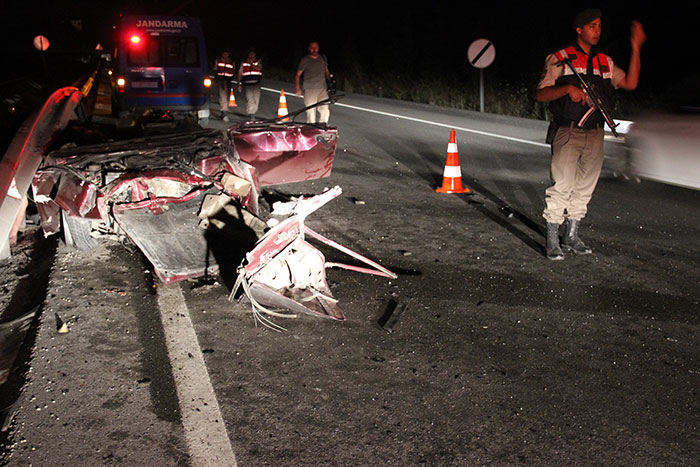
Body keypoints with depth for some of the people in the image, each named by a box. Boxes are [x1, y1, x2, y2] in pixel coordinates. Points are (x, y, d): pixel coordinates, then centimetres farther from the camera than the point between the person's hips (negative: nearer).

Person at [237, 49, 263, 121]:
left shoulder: (258, 61, 9)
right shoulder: (243, 62, 12)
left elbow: (259, 68, -11)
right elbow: (240, 73, 12)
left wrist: (251, 64, -6)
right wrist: (239, 84, 7)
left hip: (256, 83, 1)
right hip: (247, 83, -1)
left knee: (256, 99, -1)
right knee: (249, 99, -10)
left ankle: (252, 113, 16)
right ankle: (250, 114, -7)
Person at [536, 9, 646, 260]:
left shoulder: (605, 62, 15)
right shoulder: (560, 59, 0)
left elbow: (630, 83, 9)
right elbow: (541, 94, -4)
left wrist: (636, 48, 3)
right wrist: (567, 88, -22)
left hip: (595, 135, 6)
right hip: (567, 133, -5)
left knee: (584, 187, 10)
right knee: (561, 185, -11)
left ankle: (572, 236, 22)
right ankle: (552, 240, -2)